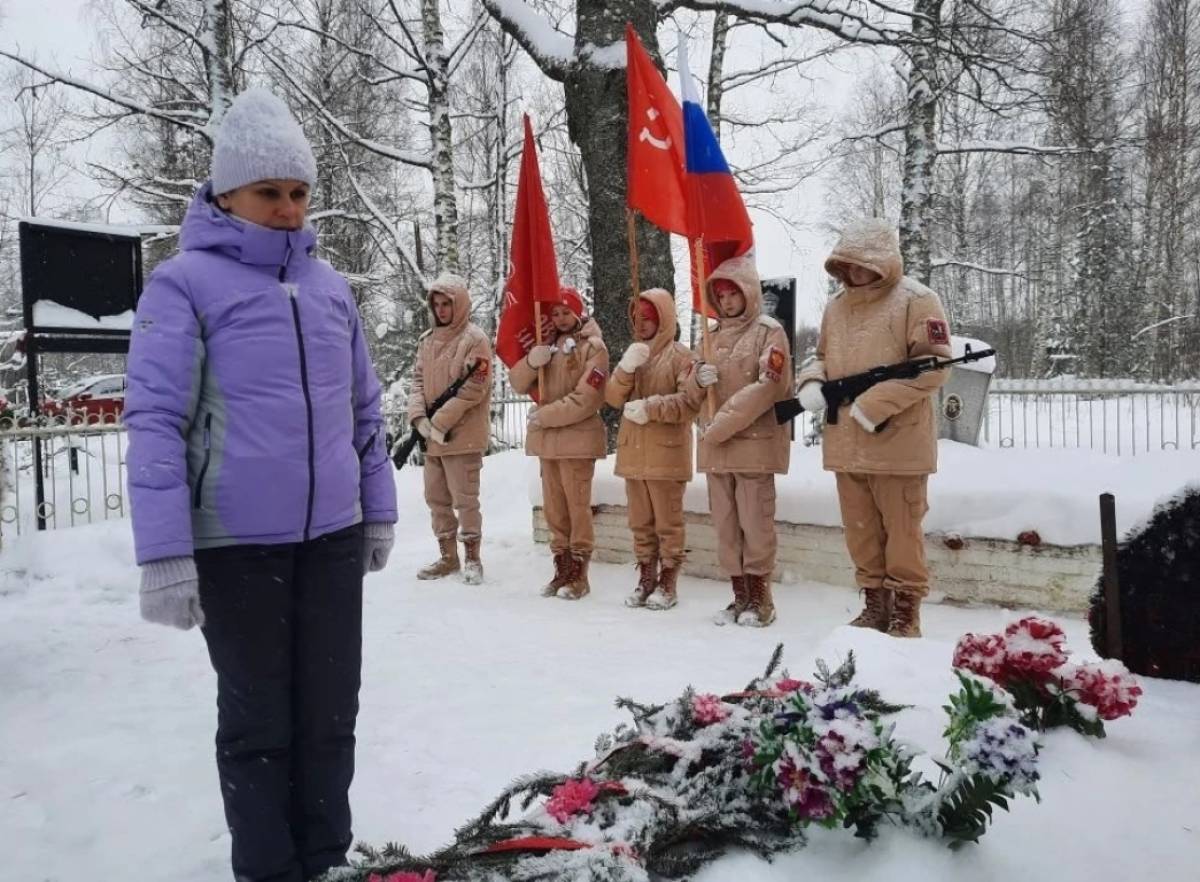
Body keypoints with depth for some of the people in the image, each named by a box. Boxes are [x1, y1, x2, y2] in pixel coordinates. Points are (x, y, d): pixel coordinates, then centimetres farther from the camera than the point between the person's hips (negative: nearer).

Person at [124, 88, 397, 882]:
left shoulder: (330, 286, 9)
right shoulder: (185, 284, -7)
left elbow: (365, 409, 14)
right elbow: (155, 421, -11)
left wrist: (379, 511, 15)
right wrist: (163, 554, -15)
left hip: (332, 535, 5)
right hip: (235, 544, -4)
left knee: (331, 711, 13)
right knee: (259, 719, 10)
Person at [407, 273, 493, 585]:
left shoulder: (474, 339, -9)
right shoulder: (427, 340, 12)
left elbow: (472, 390, -16)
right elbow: (418, 381, 12)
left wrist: (440, 423, -16)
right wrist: (419, 418, -5)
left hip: (462, 435, -7)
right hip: (430, 436, 7)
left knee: (465, 499, -1)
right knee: (437, 498, 13)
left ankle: (472, 557, 14)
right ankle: (447, 556, 26)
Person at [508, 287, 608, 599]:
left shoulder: (592, 346, -7)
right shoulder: (546, 345, 12)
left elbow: (586, 398, -16)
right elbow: (518, 383, 5)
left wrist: (544, 415, -13)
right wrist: (531, 362, -15)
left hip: (578, 437, -6)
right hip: (547, 438, 7)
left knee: (577, 505, -1)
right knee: (554, 506, 11)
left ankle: (579, 574, 8)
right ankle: (562, 568, 21)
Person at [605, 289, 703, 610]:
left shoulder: (679, 355, -5)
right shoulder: (632, 353, 15)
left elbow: (691, 401, -15)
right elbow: (613, 398, 6)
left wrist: (650, 407, -19)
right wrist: (626, 369, -11)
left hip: (666, 452, -6)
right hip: (633, 452, 6)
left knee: (667, 522, 1)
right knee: (640, 522, 12)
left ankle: (668, 584, 9)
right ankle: (646, 580, 21)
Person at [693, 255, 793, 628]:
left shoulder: (769, 331, -2)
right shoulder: (713, 336, 16)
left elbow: (768, 387, -13)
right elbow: (691, 388, 19)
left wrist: (722, 423, -16)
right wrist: (700, 376, -6)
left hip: (755, 442, -6)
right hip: (715, 445, 6)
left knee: (754, 523, -2)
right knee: (725, 524, 8)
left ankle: (760, 597, 11)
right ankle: (740, 595, 18)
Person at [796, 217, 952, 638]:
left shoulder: (915, 300, -6)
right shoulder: (836, 306, 14)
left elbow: (934, 364, -14)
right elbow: (823, 356, 24)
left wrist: (875, 403, -19)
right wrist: (811, 382, 0)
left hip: (897, 441, -6)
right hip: (846, 442, 6)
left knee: (901, 528, 3)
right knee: (860, 529, 13)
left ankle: (906, 610, 14)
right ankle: (875, 602, 26)